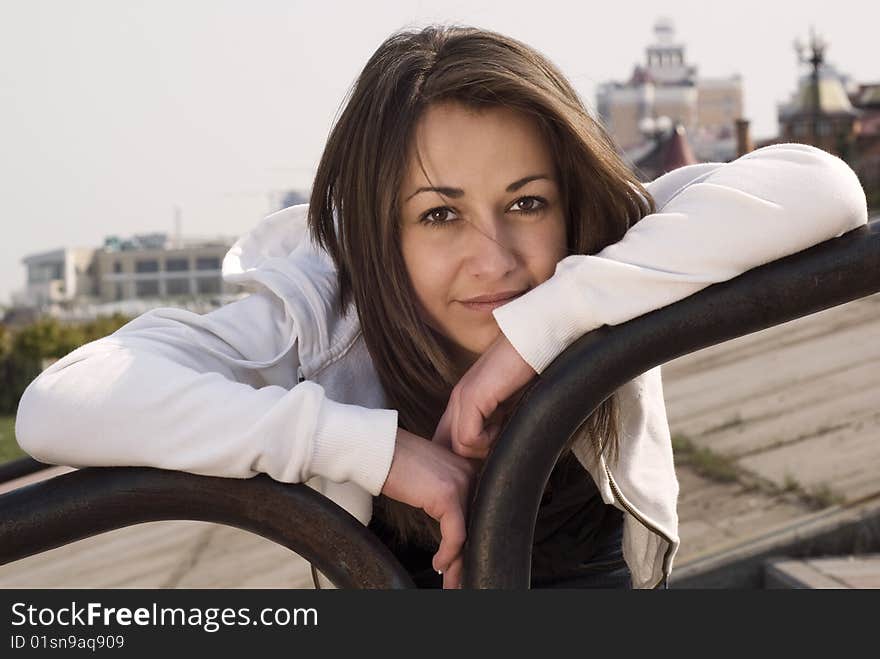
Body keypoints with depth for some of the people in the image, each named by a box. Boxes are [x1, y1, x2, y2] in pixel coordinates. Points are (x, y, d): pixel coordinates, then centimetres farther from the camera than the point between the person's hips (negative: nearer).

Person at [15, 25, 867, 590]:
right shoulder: (317, 314, -26)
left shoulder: (606, 253, -23)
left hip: (596, 567, 2)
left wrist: (545, 320, -43)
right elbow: (57, 406, -37)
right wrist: (373, 446, -42)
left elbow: (821, 186, -39)